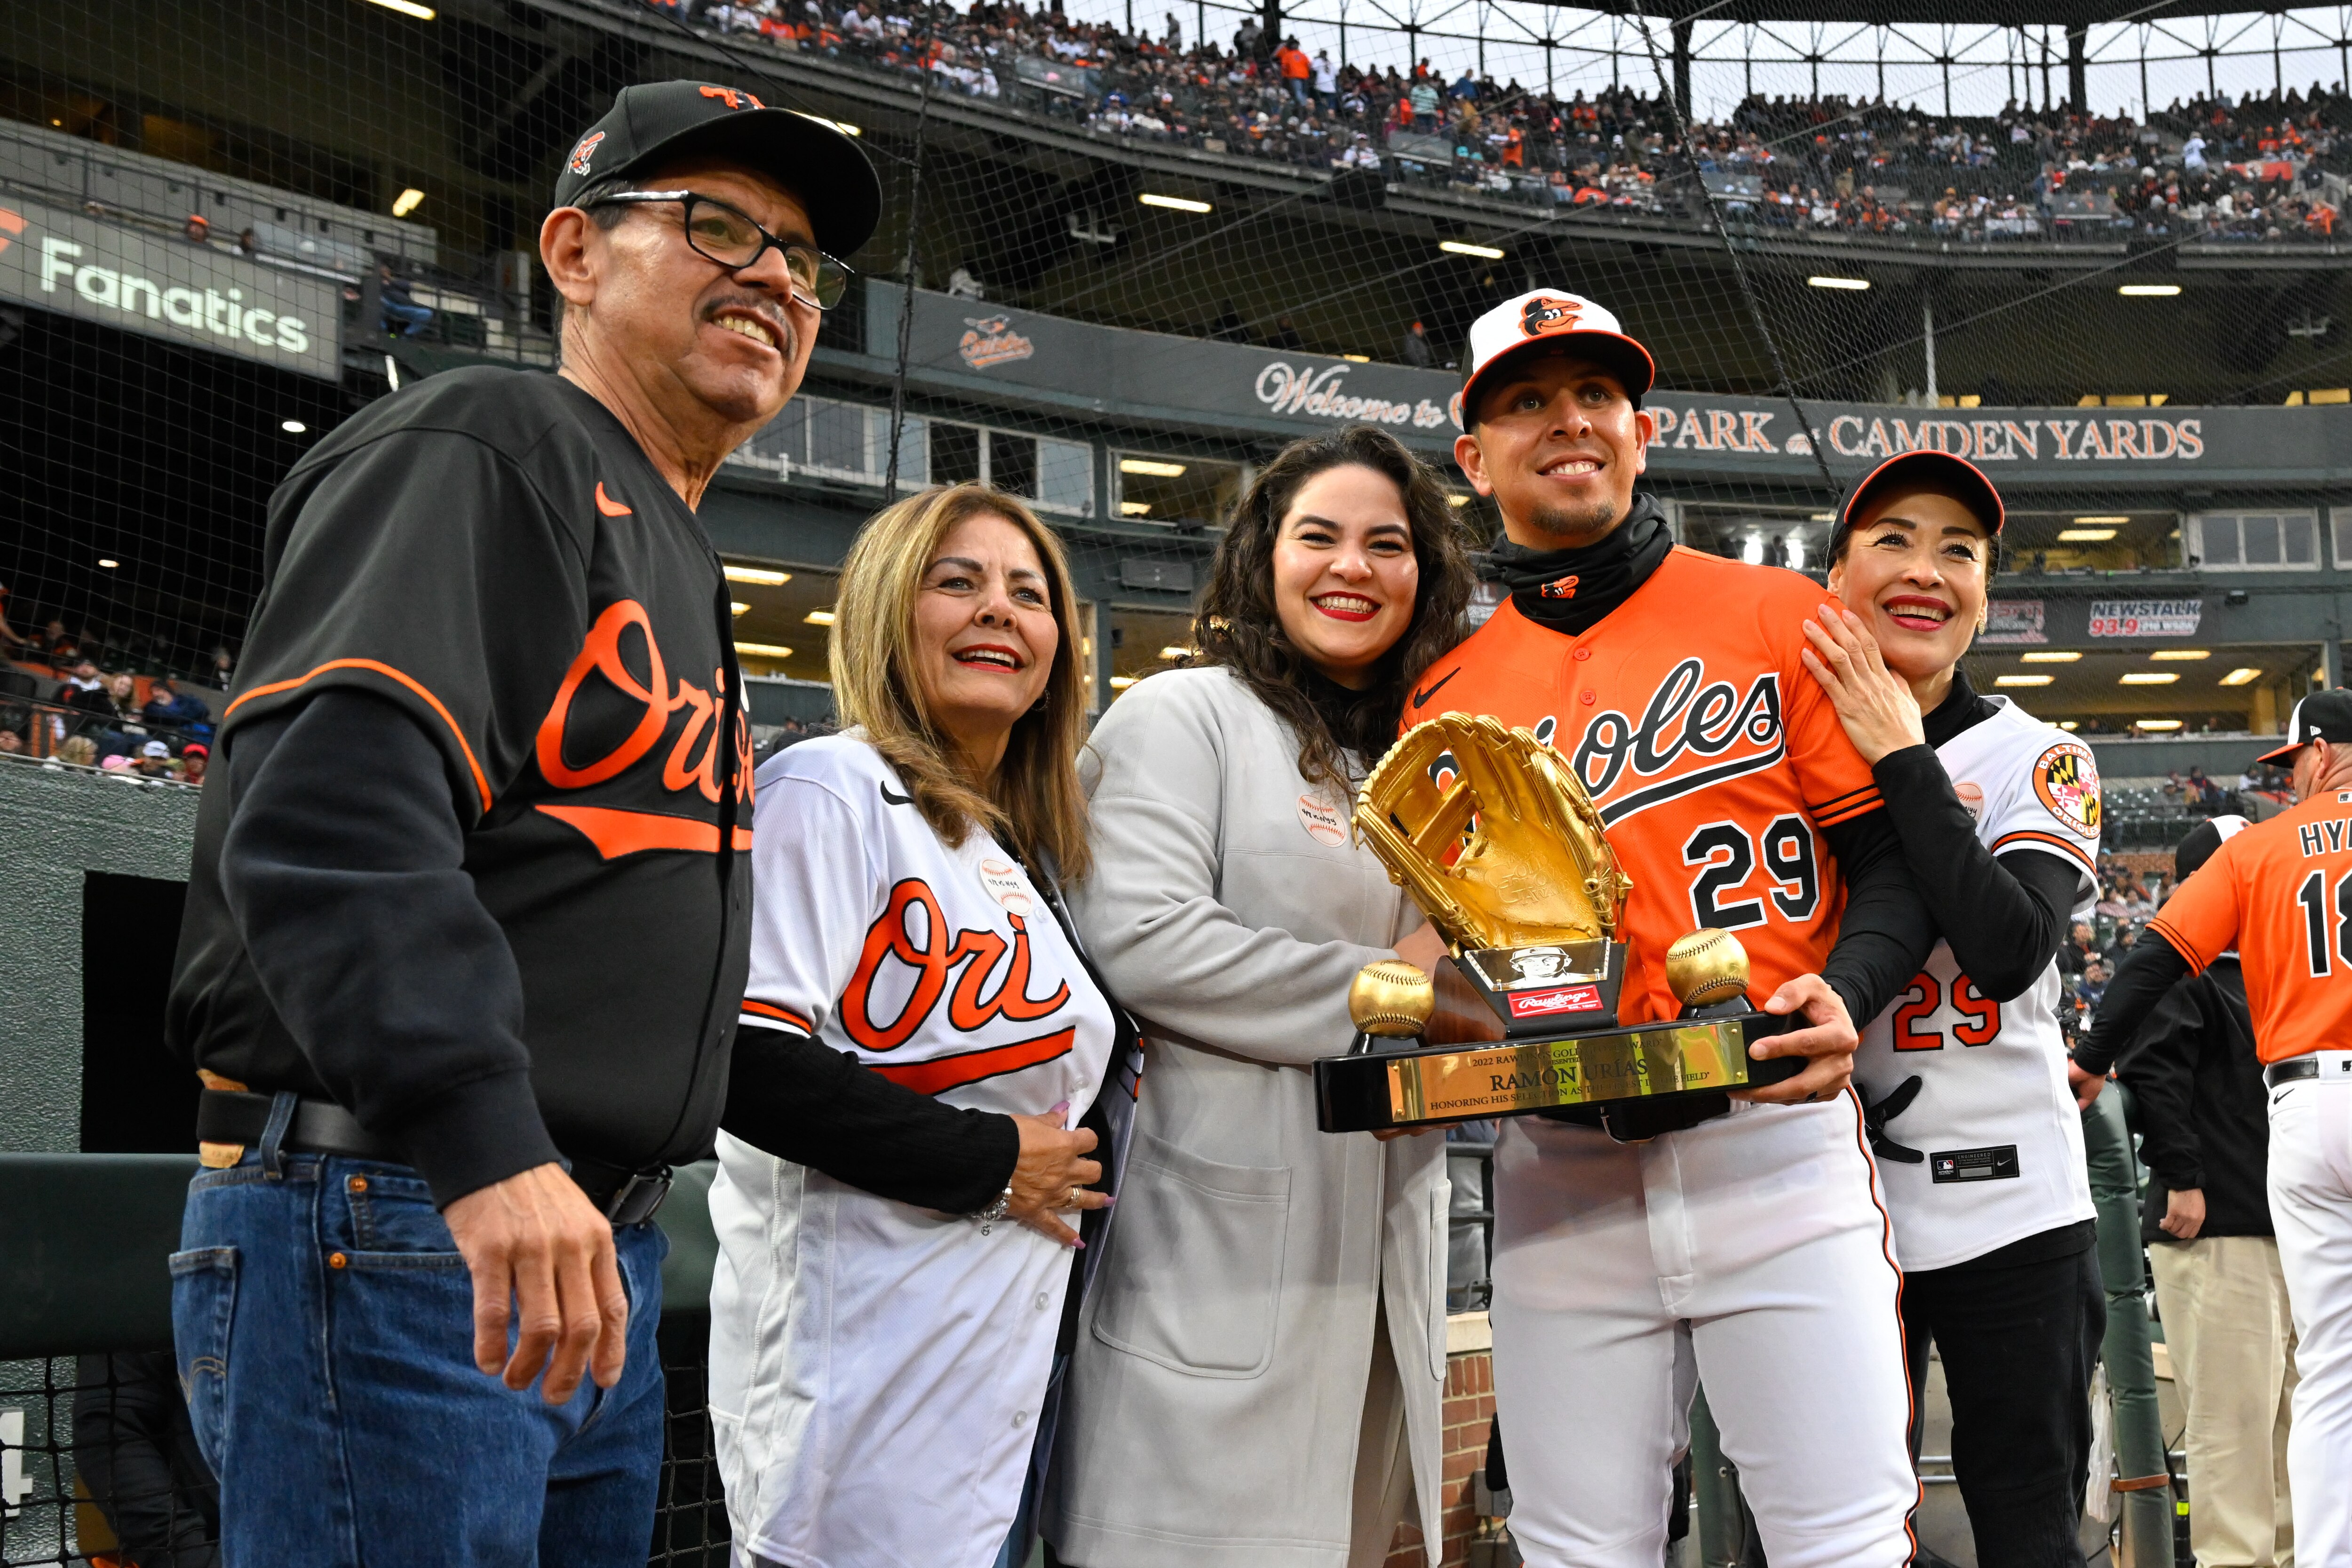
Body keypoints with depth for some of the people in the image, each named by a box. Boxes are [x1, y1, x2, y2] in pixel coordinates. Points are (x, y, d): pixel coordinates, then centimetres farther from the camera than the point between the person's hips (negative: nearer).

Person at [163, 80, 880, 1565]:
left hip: (596, 1264, 10)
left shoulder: (679, 566, 22)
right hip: (388, 1227, -10)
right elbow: (328, 807, -23)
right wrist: (481, 1146, -33)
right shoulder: (484, 446, -7)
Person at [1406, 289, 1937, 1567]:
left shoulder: (1774, 616, 5)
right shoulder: (1446, 697, 11)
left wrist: (1846, 994, -16)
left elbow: (1893, 857, 3)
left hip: (1771, 1139, -2)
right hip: (1556, 1171, 2)